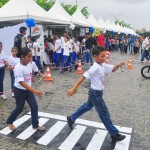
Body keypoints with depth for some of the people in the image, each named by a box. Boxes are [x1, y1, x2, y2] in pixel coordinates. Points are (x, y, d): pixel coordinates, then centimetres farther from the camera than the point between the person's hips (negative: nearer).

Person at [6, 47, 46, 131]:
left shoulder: (30, 64, -5)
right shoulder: (18, 68, -27)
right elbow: (21, 83, -32)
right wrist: (34, 91, -38)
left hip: (28, 89, 6)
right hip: (19, 90, -6)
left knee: (34, 107, 4)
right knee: (19, 108, 9)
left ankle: (35, 125, 20)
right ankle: (10, 122, 35)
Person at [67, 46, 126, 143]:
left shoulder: (103, 65, 2)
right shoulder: (95, 68, -26)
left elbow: (113, 69, 12)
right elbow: (83, 77, -30)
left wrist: (119, 65, -11)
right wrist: (74, 89, -35)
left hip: (96, 92, 10)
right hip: (96, 93, -10)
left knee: (88, 106, 26)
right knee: (105, 114, 2)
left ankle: (71, 119, 40)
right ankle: (115, 135, 16)